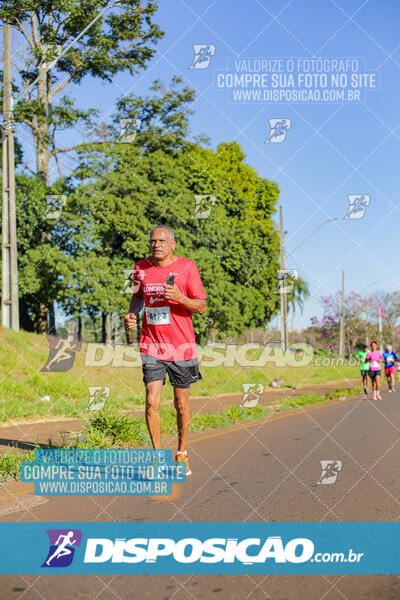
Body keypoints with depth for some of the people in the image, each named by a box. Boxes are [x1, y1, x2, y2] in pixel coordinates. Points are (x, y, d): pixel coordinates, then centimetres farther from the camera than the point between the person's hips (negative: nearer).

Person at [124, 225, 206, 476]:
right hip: (151, 347, 2)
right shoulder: (141, 268, 5)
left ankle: (181, 454, 26)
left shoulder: (187, 267, -5)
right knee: (152, 402, -8)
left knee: (182, 405, 8)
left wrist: (180, 298, -23)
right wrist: (131, 314, 3)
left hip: (181, 347, -2)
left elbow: (201, 307, -5)